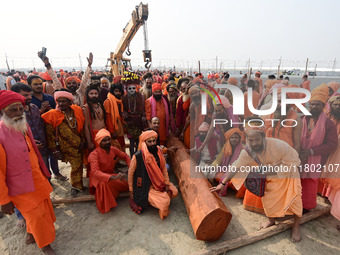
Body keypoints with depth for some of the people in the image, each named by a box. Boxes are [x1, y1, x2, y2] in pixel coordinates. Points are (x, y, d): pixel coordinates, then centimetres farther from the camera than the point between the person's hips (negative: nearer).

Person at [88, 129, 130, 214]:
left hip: (112, 173, 6)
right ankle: (105, 206, -14)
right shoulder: (94, 155, -23)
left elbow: (125, 156, 9)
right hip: (98, 177, -6)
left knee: (127, 186, -13)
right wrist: (113, 177, -50)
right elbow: (95, 172, -36)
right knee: (105, 183, -40)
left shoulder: (113, 149, -5)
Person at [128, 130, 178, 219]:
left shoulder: (158, 151, -7)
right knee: (165, 202, -18)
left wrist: (167, 184, -2)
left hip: (158, 182, 7)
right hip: (146, 186, -7)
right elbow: (130, 174, -12)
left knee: (174, 192, 3)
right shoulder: (138, 156, -23)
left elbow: (164, 168, 3)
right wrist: (131, 192, -5)